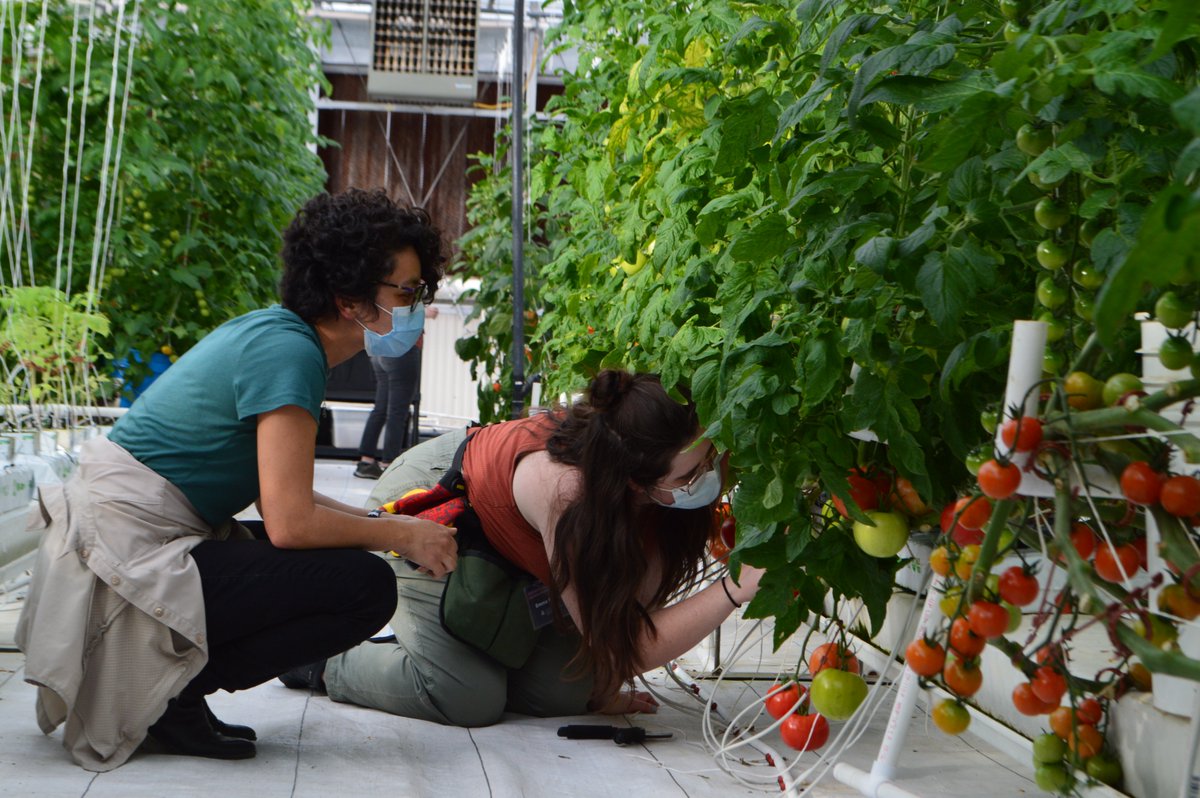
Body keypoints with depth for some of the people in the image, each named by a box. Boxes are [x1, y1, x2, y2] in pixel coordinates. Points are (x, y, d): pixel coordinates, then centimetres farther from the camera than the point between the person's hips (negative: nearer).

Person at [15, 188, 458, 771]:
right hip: (131, 562, -10)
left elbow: (280, 494, 16)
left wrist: (386, 522, 9)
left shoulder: (271, 330, 12)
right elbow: (290, 521, -22)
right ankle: (167, 690, -7)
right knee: (367, 585, -15)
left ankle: (164, 682, 11)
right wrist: (404, 536, -8)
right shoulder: (289, 351, -17)